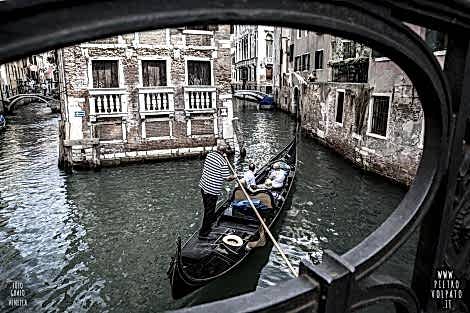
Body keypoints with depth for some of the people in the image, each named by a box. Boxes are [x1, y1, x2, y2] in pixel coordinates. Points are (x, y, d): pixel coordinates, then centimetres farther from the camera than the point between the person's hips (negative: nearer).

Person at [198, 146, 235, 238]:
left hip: (203, 185, 8)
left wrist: (222, 156, 22)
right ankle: (203, 232, 11)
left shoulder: (209, 155, 1)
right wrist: (234, 177, 4)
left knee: (207, 206, 26)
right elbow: (227, 178, -17)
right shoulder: (223, 162, -20)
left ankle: (211, 219, 51)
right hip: (213, 189, -7)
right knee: (209, 209, 3)